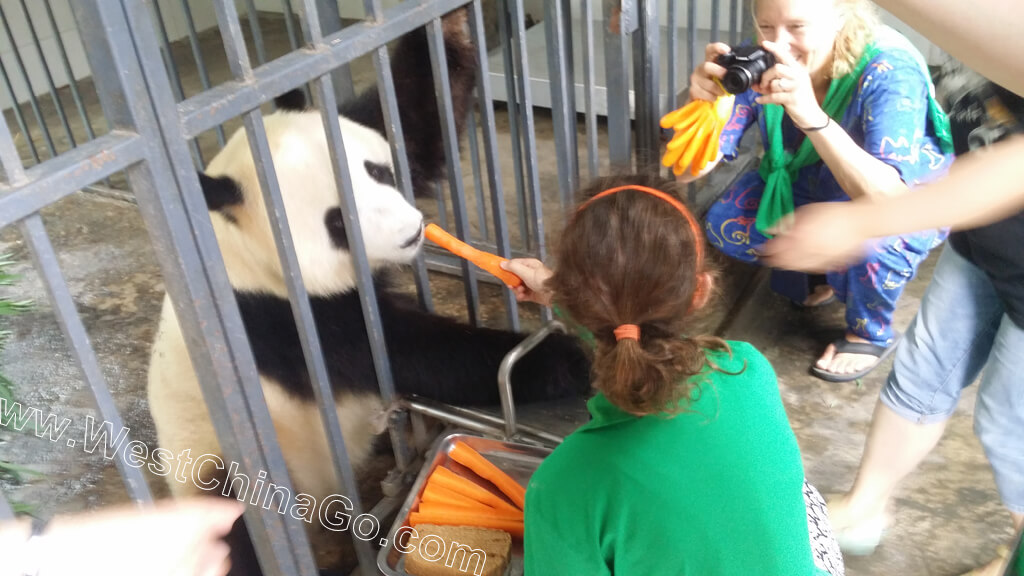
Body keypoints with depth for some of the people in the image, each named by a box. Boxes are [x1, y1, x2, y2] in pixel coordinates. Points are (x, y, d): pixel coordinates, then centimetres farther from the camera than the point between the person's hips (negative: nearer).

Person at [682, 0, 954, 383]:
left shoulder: (889, 71, -33)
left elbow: (887, 197, -45)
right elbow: (689, 170, -25)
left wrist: (811, 115, -57)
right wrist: (702, 103, -46)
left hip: (909, 203, -4)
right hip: (805, 189, 5)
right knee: (724, 226, -15)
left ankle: (872, 333, -2)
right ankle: (822, 274, 12)